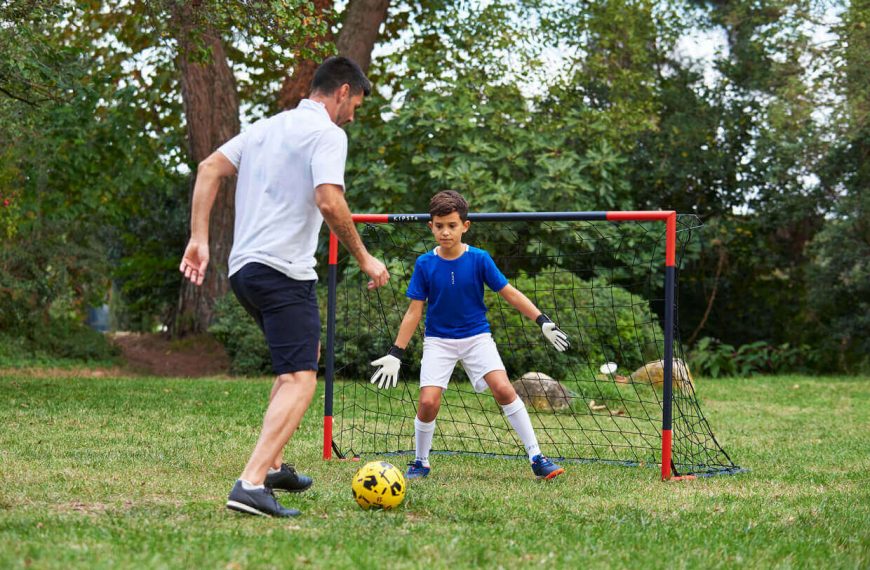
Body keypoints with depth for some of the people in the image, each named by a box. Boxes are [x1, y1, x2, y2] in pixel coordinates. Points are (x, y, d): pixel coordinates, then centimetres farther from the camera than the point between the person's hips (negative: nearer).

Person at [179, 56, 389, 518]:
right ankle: (251, 484, -29)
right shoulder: (327, 133, -5)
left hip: (243, 268, 9)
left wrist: (199, 239, 9)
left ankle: (273, 465, 25)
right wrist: (365, 259, -7)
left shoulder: (267, 127, 19)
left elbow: (209, 168, 12)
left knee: (304, 356, 27)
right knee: (299, 380, -13)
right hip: (283, 271, -9)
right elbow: (329, 203, -18)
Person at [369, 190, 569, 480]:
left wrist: (542, 321, -9)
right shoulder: (424, 264, -7)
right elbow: (414, 311, -2)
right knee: (428, 402, -15)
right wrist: (395, 354, -3)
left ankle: (537, 458, -10)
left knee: (504, 389, -18)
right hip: (438, 340, 0)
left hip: (477, 336, 0)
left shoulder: (479, 259, -9)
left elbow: (509, 293, -2)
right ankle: (421, 463, 11)